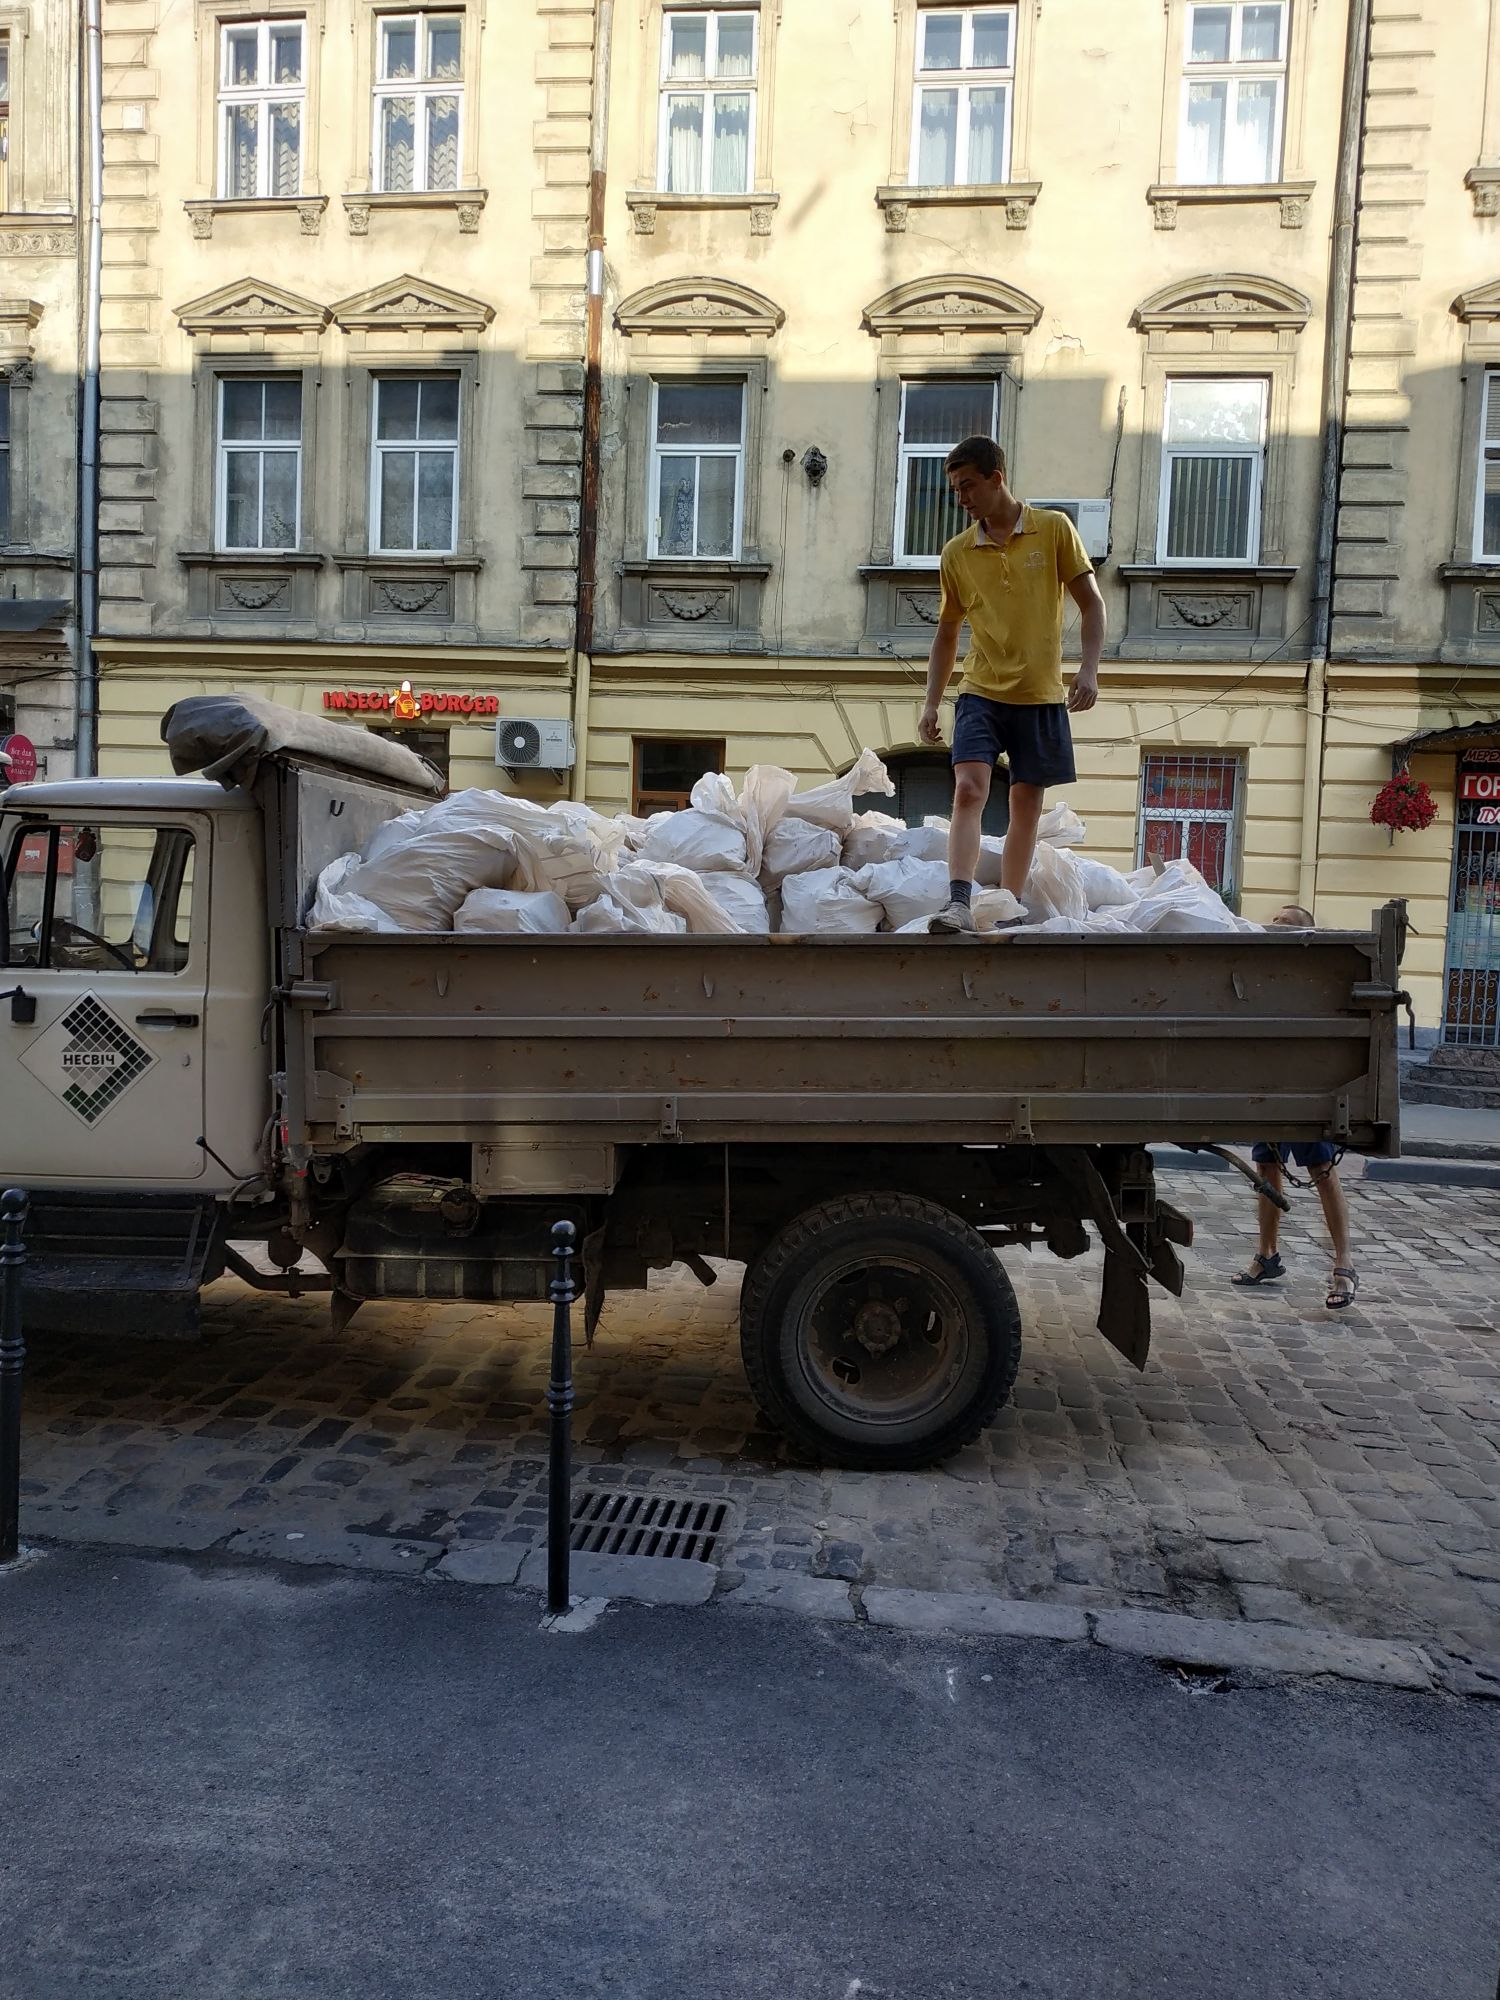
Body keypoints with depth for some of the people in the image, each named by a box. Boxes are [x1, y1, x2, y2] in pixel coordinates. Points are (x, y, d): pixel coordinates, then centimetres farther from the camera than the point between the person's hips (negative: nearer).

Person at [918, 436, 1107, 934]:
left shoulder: (1054, 529, 0)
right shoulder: (956, 553, 6)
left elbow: (1091, 603, 1)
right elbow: (946, 633, 14)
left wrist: (1088, 669, -12)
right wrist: (931, 702, 7)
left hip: (1041, 695, -1)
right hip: (982, 692, 1)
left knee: (1027, 803, 6)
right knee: (968, 791, -18)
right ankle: (959, 903, -23)